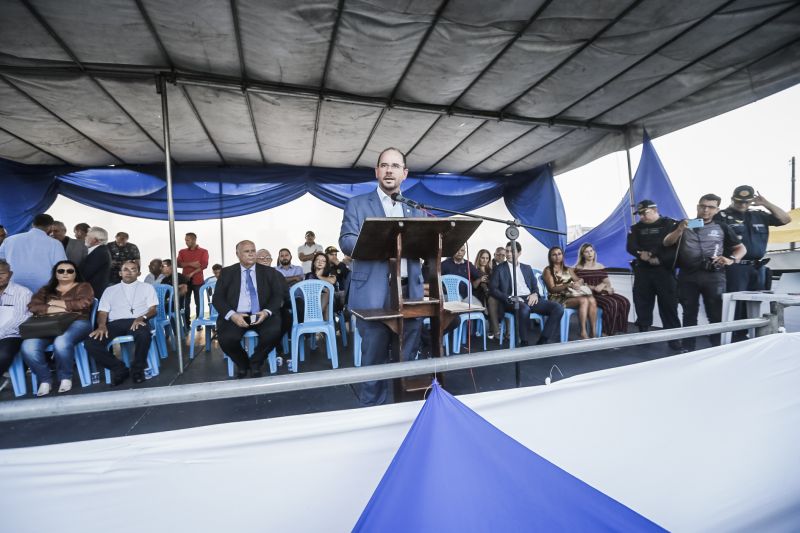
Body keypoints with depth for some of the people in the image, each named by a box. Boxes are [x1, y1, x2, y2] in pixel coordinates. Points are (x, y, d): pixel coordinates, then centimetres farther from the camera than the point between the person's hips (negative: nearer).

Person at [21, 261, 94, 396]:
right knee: (28, 347, -27)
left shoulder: (83, 286, 13)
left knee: (61, 343, -36)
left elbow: (83, 303, -6)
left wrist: (57, 302, 3)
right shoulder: (46, 290, 25)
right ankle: (45, 380, -6)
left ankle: (65, 377, -11)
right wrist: (54, 309, -7)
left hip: (76, 322, -4)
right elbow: (32, 307, 9)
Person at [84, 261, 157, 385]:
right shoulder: (110, 290, 24)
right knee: (90, 343, -26)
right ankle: (119, 369, -5)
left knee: (144, 335, -38)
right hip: (115, 323, 3)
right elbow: (102, 312, 14)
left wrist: (142, 317, -16)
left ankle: (137, 369, -12)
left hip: (137, 321, -3)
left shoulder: (147, 287, 18)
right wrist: (102, 325, -9)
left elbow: (153, 309, 7)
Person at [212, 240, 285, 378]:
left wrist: (267, 312, -15)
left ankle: (256, 363, 1)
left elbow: (278, 295, 5)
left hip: (262, 315, 0)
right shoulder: (227, 272, 10)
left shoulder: (269, 272, 10)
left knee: (274, 332, -30)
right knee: (226, 338, -29)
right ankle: (242, 364, 6)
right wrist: (232, 315, -15)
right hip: (236, 316, 0)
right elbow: (217, 298, 3)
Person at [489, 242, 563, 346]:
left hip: (530, 299, 5)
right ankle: (525, 343, -25)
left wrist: (535, 294, -4)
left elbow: (535, 286, 20)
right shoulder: (499, 269, 9)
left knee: (558, 308, -19)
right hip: (513, 301, -5)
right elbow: (493, 289, -1)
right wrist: (510, 298, -15)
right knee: (525, 309, -40)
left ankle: (543, 341, -16)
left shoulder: (527, 268, 23)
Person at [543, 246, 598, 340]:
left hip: (573, 295, 6)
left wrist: (578, 283, -13)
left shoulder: (568, 269, 24)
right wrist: (568, 285, -20)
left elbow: (579, 281, 12)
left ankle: (593, 332, -23)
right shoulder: (548, 270, 4)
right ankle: (583, 333, -28)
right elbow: (552, 289, -7)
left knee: (592, 300, -25)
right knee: (583, 301, -31)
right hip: (559, 298, -5)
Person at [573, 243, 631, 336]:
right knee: (611, 304, -30)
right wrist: (594, 288, -20)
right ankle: (607, 332, -19)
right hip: (589, 294, -6)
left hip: (603, 292, 6)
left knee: (624, 302, -17)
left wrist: (609, 287, -11)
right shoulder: (579, 268, 2)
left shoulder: (600, 266, 20)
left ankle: (617, 330, -9)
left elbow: (607, 281, 13)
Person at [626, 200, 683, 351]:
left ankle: (674, 339, 6)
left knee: (669, 305, -2)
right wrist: (640, 253, -18)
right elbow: (630, 246, 2)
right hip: (643, 271, 4)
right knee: (642, 304, 6)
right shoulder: (636, 228, 12)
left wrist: (660, 259, -19)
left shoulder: (670, 224, 1)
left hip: (664, 270, -3)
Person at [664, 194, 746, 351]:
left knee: (716, 314, 0)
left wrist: (731, 259, -8)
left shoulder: (722, 227, 11)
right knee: (689, 314, 7)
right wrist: (680, 229, -16)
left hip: (714, 276, 0)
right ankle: (688, 348, 14)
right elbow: (666, 243, 0)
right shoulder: (684, 224, 10)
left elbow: (741, 248, 13)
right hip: (687, 275, 0)